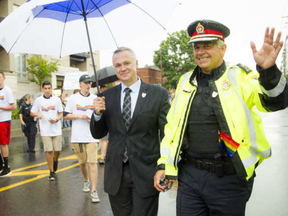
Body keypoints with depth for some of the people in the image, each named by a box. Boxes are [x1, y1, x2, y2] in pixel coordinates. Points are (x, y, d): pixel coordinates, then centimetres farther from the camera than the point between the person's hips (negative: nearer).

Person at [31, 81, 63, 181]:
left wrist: (56, 119, -14)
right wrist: (37, 115, -13)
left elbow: (61, 113, 6)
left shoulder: (57, 99, 3)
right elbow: (32, 113, 10)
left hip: (56, 129, 1)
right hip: (45, 130, 0)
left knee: (58, 149, 3)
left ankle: (55, 161, 38)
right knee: (49, 151, -2)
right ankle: (52, 172, 10)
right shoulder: (38, 100, 3)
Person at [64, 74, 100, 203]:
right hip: (77, 136, 1)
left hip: (91, 136, 0)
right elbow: (66, 115, 3)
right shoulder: (73, 98, 2)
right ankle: (86, 181, 40)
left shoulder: (95, 98, 6)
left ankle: (94, 191, -6)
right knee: (82, 161, 14)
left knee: (92, 162, -8)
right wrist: (79, 116, -13)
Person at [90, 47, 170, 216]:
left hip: (146, 173, -3)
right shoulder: (107, 96, 3)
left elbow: (167, 133, -3)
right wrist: (98, 113, -12)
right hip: (115, 173, 4)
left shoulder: (159, 94, -5)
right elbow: (98, 134, 7)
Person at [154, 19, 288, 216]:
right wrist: (164, 164, 6)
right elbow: (172, 126, 10)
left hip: (229, 179, -2)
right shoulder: (186, 81, 7)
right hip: (189, 175, 3)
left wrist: (268, 70, -35)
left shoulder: (239, 76, -3)